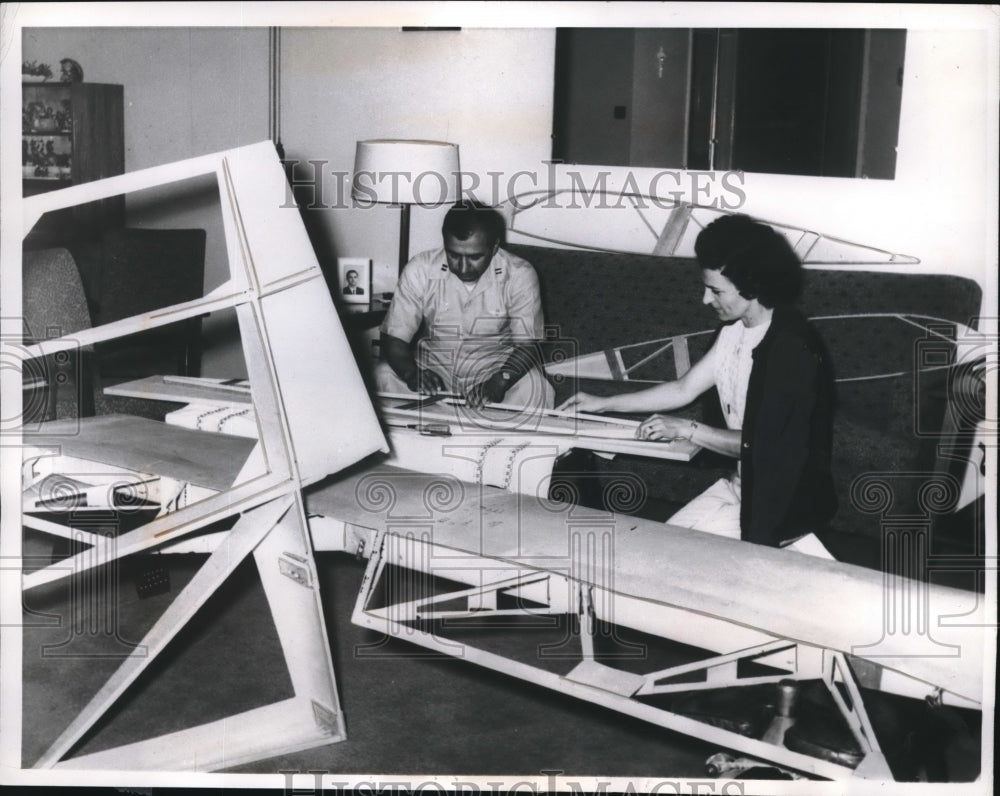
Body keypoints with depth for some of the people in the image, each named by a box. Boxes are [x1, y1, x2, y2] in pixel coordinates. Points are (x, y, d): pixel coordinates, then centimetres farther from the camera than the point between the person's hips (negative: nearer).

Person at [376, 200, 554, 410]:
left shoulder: (519, 276, -15)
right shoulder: (419, 270, -12)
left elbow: (528, 344, -17)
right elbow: (393, 339, -11)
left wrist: (498, 383, -37)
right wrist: (413, 375, -32)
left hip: (496, 368, -1)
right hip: (434, 367, 1)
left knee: (533, 387, -32)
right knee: (385, 375, -27)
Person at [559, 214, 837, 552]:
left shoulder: (792, 349, -24)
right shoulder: (735, 330, 3)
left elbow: (765, 445, -22)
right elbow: (684, 389, 11)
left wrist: (686, 429, -19)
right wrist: (603, 404, 11)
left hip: (787, 499, -8)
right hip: (744, 484, 8)